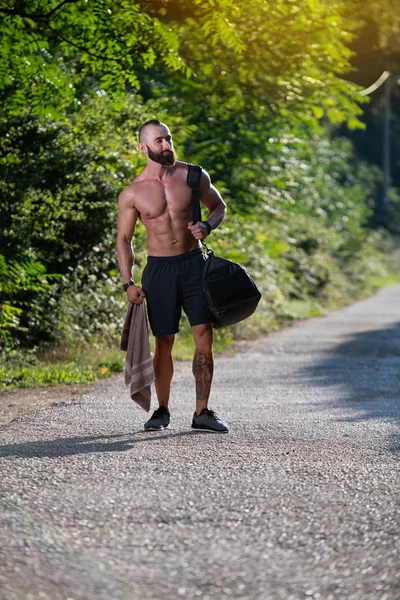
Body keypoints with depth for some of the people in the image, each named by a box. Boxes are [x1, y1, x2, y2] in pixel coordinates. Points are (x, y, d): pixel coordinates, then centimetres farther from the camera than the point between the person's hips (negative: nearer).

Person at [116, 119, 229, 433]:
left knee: (204, 335, -5)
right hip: (159, 268, -1)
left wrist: (207, 226, -8)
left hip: (194, 264, 1)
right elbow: (124, 239, 3)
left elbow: (219, 207, 14)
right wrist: (128, 283, -6)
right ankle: (162, 410, 20)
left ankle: (202, 412, 1)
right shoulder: (132, 193, -3)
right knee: (164, 342, 4)